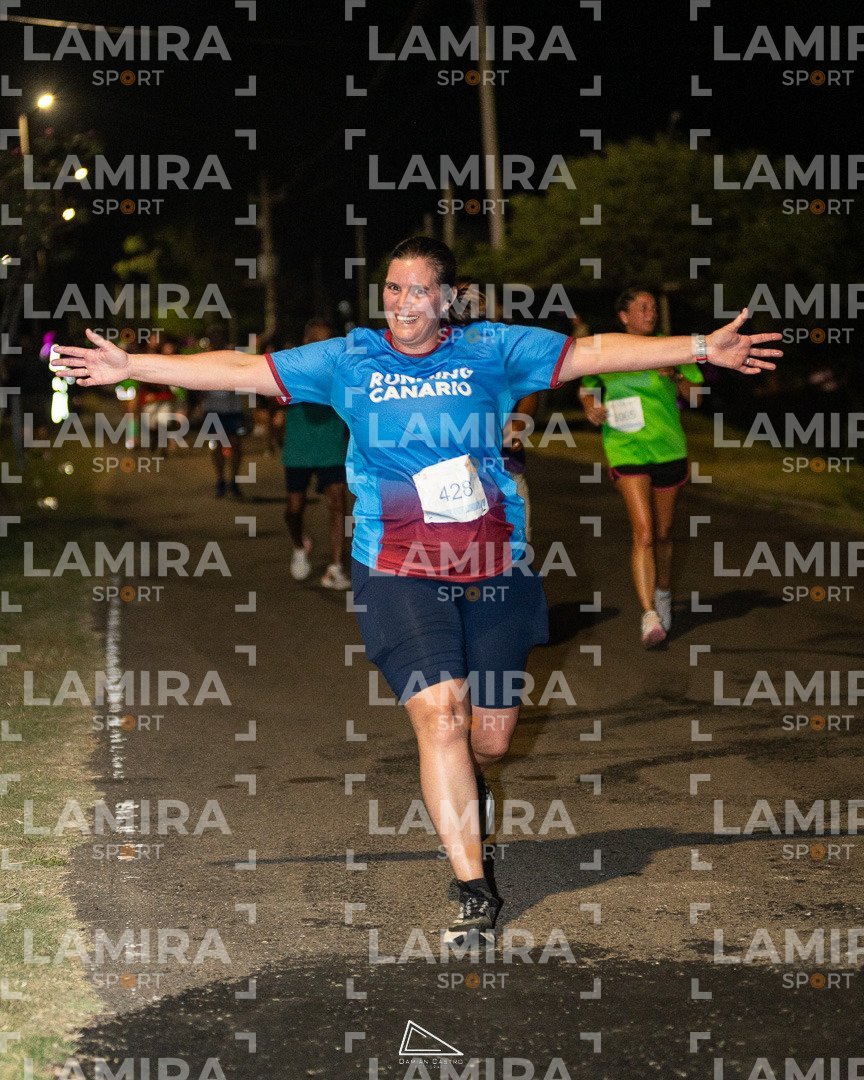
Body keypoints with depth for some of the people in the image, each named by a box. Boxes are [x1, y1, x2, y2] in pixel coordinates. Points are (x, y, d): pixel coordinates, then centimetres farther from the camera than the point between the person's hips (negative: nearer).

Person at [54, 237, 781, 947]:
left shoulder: (491, 351, 5)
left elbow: (592, 353, 3)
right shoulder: (348, 361, 5)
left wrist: (703, 348, -1)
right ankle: (475, 890, -10)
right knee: (439, 713, -16)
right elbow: (243, 370, 7)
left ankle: (461, 798, 45)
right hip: (400, 573, -1)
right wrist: (131, 368, 4)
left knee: (491, 737, 7)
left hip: (495, 568, 2)